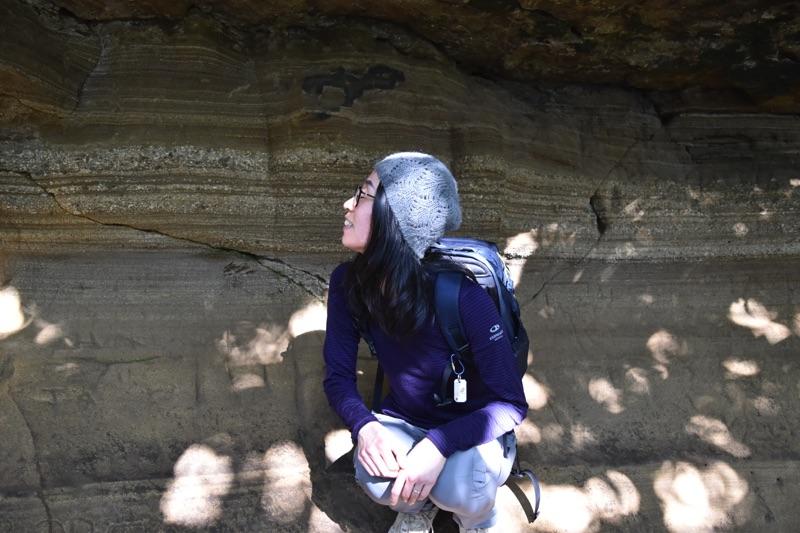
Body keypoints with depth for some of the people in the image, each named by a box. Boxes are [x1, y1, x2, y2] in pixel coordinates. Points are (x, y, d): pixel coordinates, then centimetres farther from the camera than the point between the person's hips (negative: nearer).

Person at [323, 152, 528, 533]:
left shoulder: (460, 295, -31)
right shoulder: (349, 282, -16)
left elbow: (512, 404, -23)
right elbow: (339, 375, -9)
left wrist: (439, 445, -37)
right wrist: (364, 426, -30)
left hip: (473, 431, -2)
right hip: (405, 423, 3)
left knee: (458, 489, -34)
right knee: (375, 472, -30)